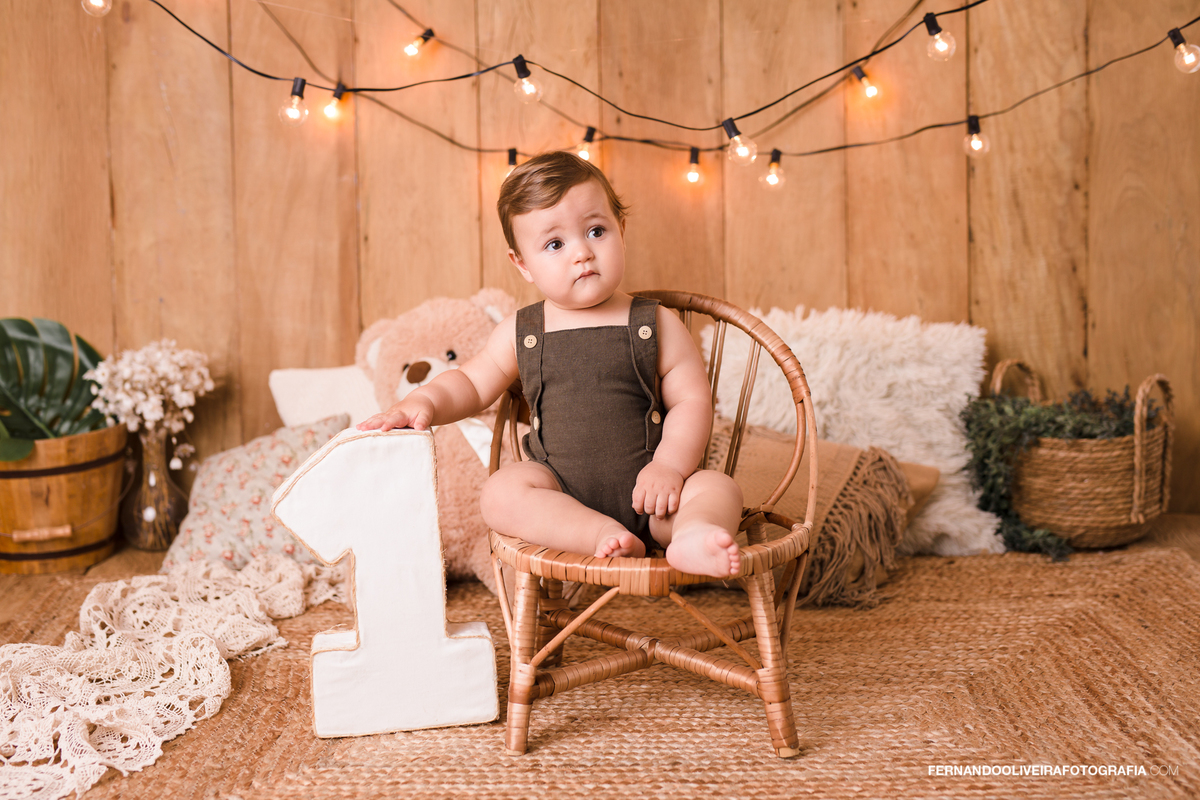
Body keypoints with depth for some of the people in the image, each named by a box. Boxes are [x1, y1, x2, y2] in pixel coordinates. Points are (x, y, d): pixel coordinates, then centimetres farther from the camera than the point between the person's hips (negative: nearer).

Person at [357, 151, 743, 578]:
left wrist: (670, 465, -17)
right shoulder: (519, 333, 5)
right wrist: (424, 401, -5)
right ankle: (604, 535, -38)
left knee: (719, 488, -24)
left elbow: (692, 400, -2)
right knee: (501, 491, -26)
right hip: (561, 491, 1)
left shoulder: (656, 325, 0)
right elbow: (471, 383, 16)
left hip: (645, 493, -1)